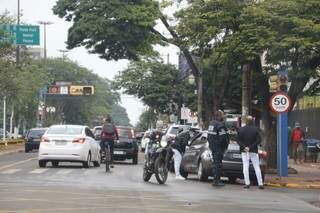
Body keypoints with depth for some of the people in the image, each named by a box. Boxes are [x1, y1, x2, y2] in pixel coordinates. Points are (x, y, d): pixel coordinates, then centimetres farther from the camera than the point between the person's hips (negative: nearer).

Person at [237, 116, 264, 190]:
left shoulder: (241, 129, 0)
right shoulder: (255, 129, -2)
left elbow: (238, 140, -5)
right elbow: (259, 140, -8)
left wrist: (244, 147, -8)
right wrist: (251, 147, -9)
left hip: (244, 151, 0)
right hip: (254, 152, 0)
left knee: (245, 167, 1)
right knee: (257, 168, 4)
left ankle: (247, 183, -6)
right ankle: (260, 184, 0)